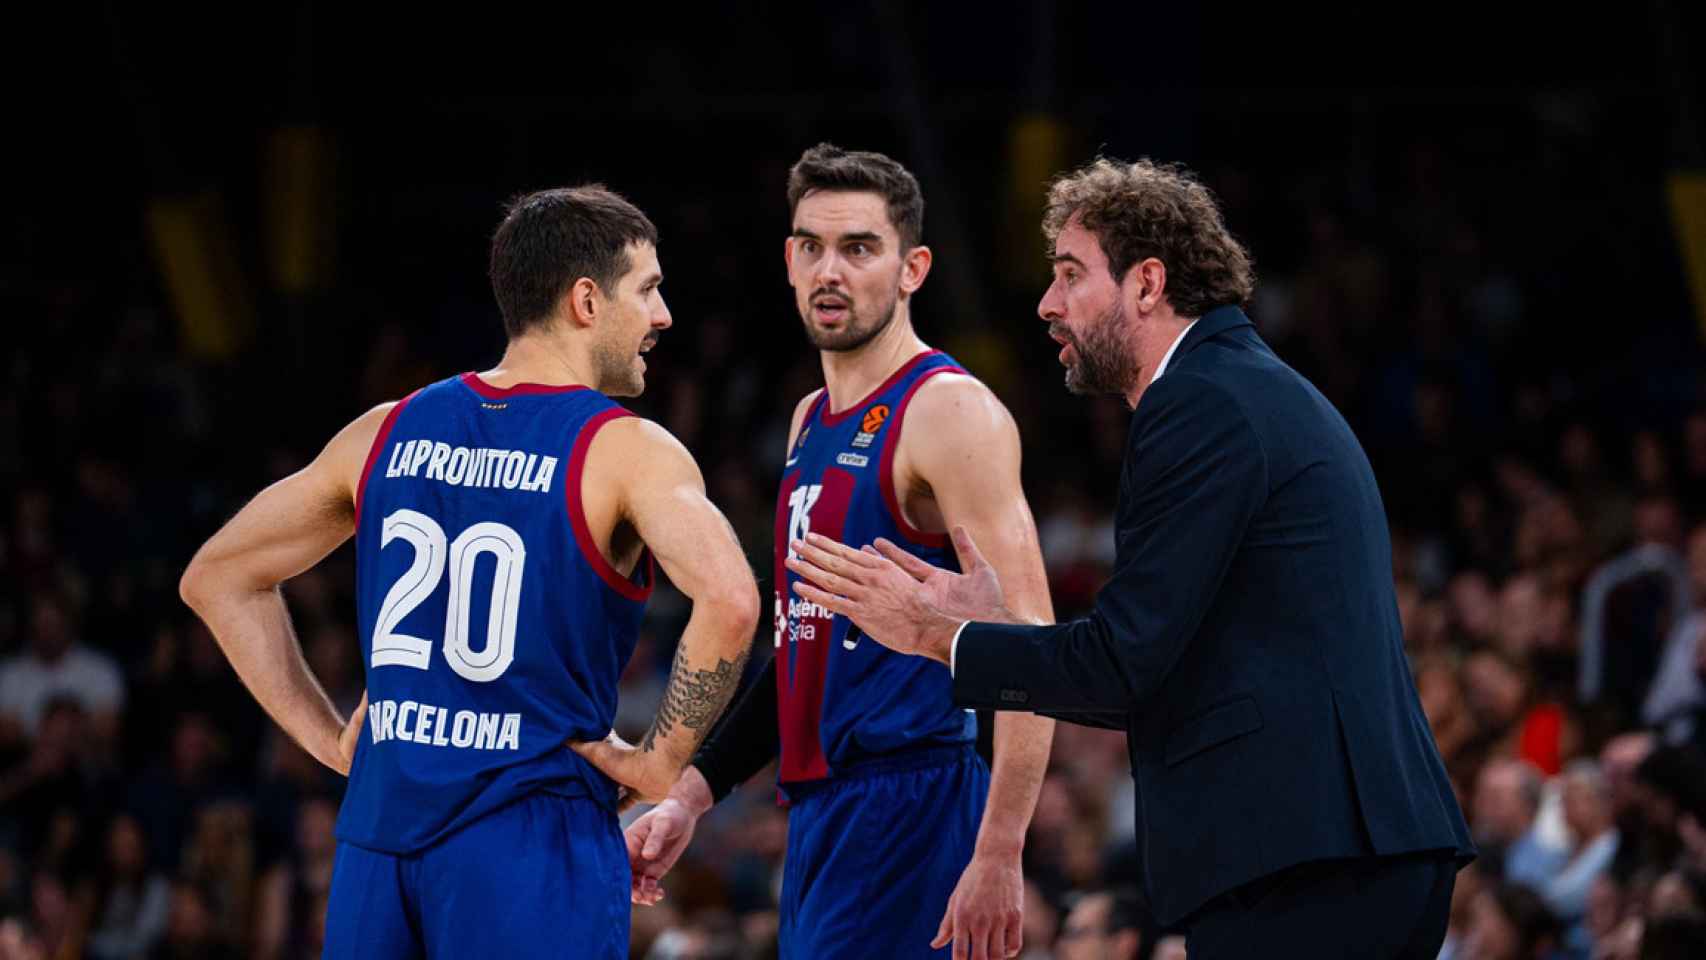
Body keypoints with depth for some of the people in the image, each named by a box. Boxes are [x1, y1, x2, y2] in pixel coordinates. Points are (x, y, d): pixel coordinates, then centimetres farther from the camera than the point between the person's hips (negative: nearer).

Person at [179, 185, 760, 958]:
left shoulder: (388, 433, 10)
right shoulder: (626, 453, -7)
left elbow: (215, 578, 17)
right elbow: (729, 604, -25)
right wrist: (661, 762, -11)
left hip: (379, 835, 5)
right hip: (530, 847, -5)